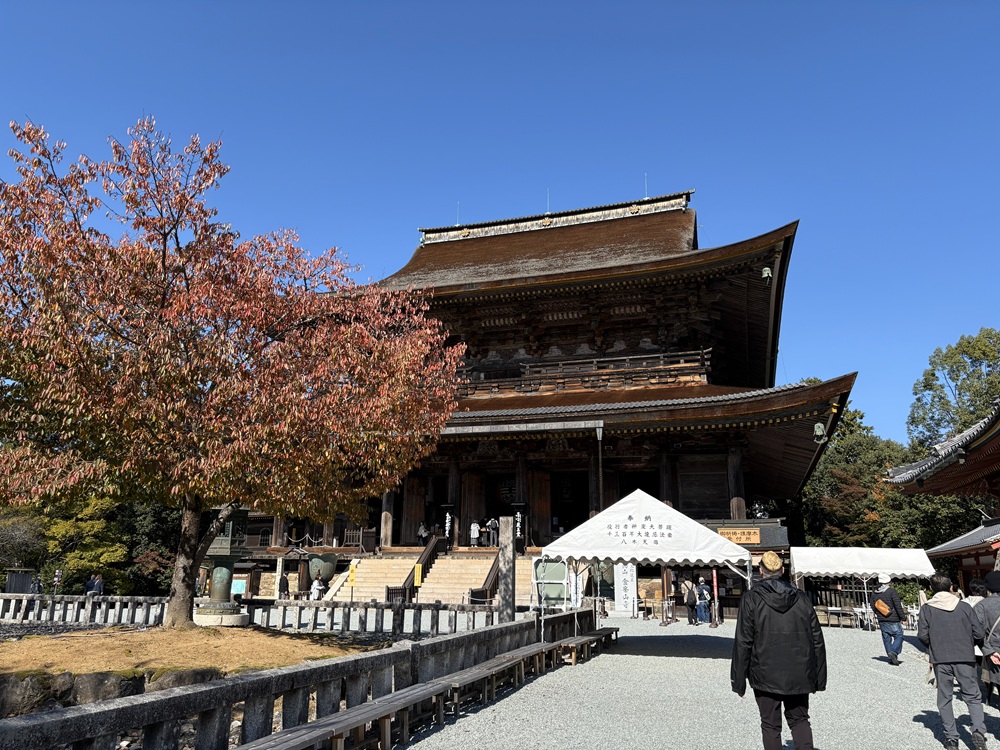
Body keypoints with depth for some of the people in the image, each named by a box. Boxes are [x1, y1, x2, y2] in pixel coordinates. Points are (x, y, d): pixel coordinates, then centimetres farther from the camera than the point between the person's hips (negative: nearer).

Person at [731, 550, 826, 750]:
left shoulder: (751, 599, -9)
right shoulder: (802, 599, 3)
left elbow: (743, 643, -10)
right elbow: (818, 641, 6)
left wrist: (739, 680, -3)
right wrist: (819, 678, 14)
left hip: (765, 677, -3)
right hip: (799, 676, 3)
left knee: (770, 725, 10)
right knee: (799, 719, 19)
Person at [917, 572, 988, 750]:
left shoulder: (926, 608, -2)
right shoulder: (965, 607, -1)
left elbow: (922, 635, -7)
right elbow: (979, 633, -1)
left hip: (940, 660, 0)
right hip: (965, 658, 0)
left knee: (945, 699, 11)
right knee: (973, 697, 12)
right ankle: (978, 731, -5)